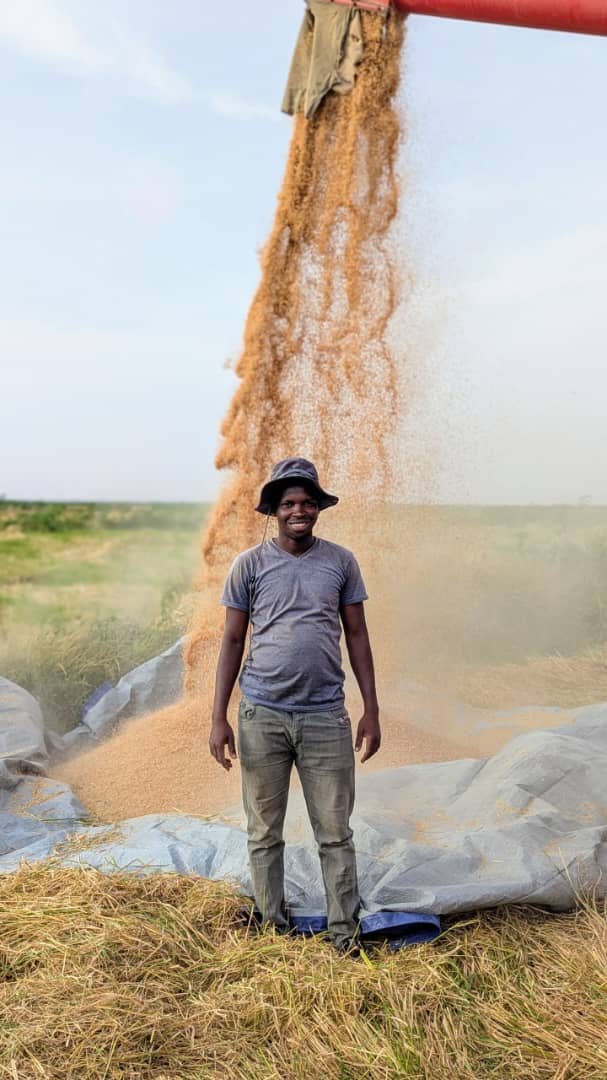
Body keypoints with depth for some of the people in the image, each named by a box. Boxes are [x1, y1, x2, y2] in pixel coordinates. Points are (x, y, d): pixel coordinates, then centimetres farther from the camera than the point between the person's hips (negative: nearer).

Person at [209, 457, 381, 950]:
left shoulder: (341, 562, 5)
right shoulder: (250, 564, 1)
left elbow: (357, 636, 8)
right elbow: (232, 641, 4)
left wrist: (372, 711, 5)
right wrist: (219, 718, 0)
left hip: (325, 716, 0)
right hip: (262, 715, 0)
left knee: (336, 834, 6)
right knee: (264, 834, 10)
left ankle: (345, 936, 19)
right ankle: (273, 929, 26)